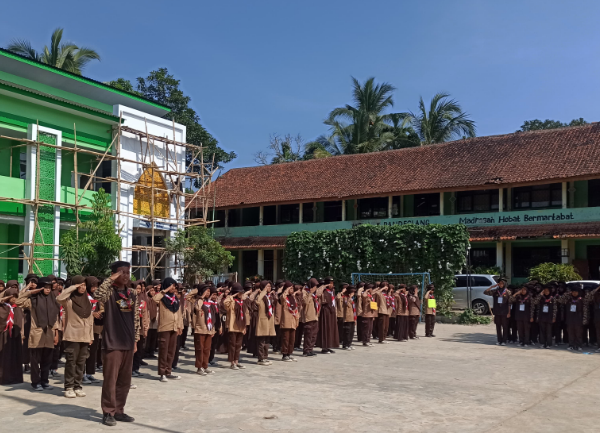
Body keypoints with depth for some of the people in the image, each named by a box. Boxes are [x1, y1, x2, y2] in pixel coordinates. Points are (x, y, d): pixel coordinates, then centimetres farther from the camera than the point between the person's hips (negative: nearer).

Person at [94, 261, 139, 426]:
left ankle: (119, 411, 23)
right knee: (110, 380, 0)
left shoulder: (132, 295, 10)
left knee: (125, 381, 12)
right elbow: (97, 295, -33)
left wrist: (135, 340, 13)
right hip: (112, 343, -6)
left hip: (127, 344, 6)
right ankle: (108, 412, 12)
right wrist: (111, 279, -24)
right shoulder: (109, 292, -7)